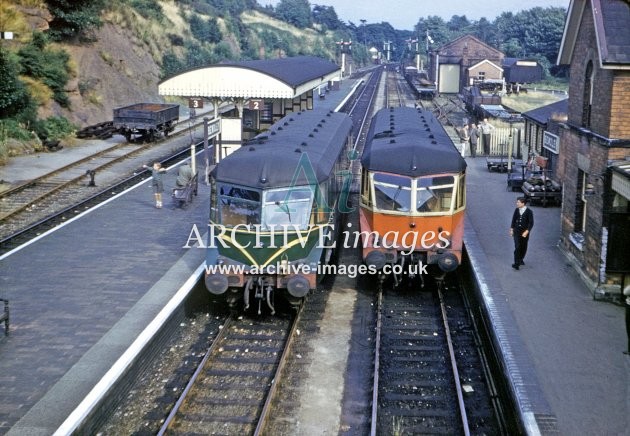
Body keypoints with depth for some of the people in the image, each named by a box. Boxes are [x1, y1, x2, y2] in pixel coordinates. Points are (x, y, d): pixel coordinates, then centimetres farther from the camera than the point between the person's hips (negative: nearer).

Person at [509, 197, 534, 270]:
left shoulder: (529, 212, -11)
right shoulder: (516, 210, 1)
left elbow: (531, 223, -11)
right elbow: (513, 220, 11)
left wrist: (526, 232, -19)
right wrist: (511, 229, 10)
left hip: (525, 232, -1)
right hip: (517, 231, 1)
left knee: (523, 247, 13)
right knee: (517, 247, -9)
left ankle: (520, 259, 35)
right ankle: (516, 263, -12)